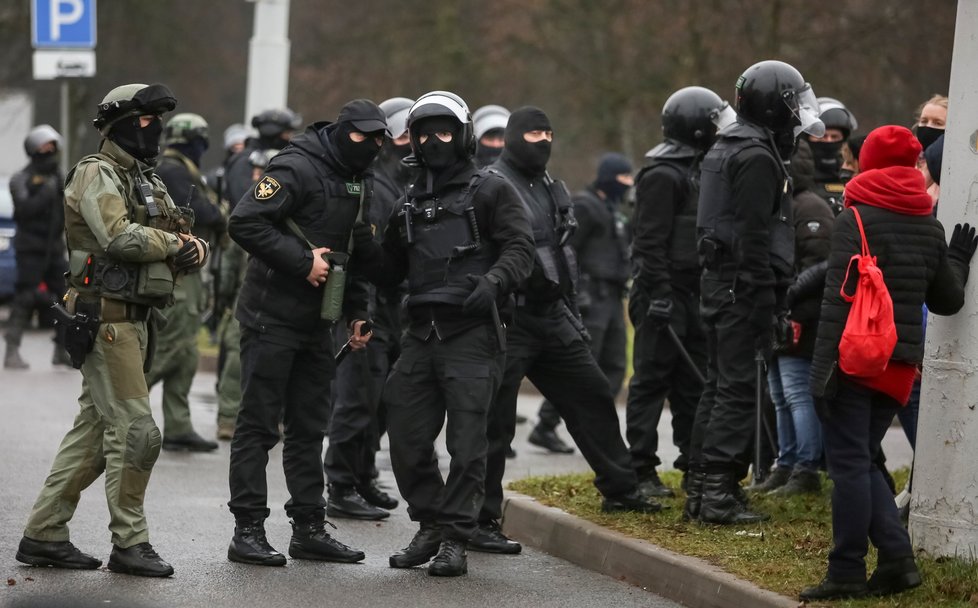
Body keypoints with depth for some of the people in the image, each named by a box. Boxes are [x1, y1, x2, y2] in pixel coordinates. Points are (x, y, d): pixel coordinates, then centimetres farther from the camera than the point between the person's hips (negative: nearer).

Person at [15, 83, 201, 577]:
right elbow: (119, 236, -25)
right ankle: (129, 544, -3)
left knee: (93, 432, 11)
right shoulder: (97, 174, -9)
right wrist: (174, 244, -11)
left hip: (133, 320, 10)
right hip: (105, 318, -10)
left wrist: (193, 249, -8)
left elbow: (184, 246, 16)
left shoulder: (147, 181, 20)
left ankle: (43, 536, 17)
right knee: (134, 431, -10)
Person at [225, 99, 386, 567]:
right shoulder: (297, 169, -14)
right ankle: (247, 531, -1)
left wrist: (357, 313, 12)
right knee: (259, 425, -3)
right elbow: (244, 223, -23)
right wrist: (303, 260, -22)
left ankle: (309, 528, 17)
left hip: (316, 323, 8)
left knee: (309, 428, 11)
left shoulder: (361, 183, 12)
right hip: (272, 316, -8)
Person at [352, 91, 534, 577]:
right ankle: (431, 526, 21)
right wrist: (363, 241, 4)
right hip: (421, 332, 6)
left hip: (471, 333, -6)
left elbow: (519, 247, -7)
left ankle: (455, 540, 0)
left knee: (466, 440, -6)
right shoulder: (410, 203, 20)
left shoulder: (489, 191, 3)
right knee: (407, 438, 5)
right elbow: (389, 272, 22)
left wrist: (493, 282, -25)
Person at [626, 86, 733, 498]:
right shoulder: (662, 175, -13)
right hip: (665, 294, -9)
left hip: (693, 293, 9)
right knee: (653, 381, -6)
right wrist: (658, 294, -23)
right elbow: (650, 241, -18)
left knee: (694, 383, 12)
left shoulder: (697, 171, 17)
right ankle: (642, 470, -4)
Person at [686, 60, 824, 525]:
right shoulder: (757, 158, -15)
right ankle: (717, 491, -9)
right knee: (739, 388, -8)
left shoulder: (726, 147, 16)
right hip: (744, 287, -10)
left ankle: (701, 486, 18)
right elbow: (754, 237, -20)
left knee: (719, 385, 14)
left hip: (718, 280, 10)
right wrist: (762, 301, -20)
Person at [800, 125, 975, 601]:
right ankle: (896, 560, 7)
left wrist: (823, 371, -16)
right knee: (862, 460, 15)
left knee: (849, 462, -3)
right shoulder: (930, 227, 11)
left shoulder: (856, 219, -8)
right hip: (901, 365, 6)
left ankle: (847, 573, -2)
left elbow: (838, 301, -15)